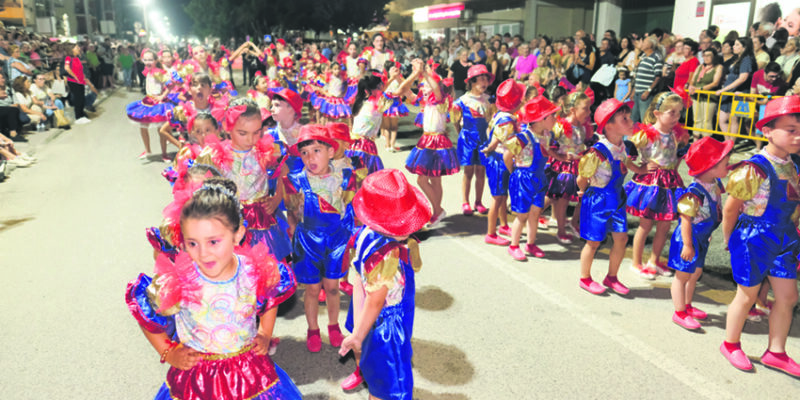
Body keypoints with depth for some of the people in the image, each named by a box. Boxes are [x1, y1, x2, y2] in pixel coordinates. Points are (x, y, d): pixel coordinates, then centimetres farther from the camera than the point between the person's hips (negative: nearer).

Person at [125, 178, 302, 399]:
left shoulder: (257, 272, -18)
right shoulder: (176, 283, -23)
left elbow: (271, 299, 7)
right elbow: (141, 307, -3)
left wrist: (265, 335, 3)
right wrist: (168, 353, 0)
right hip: (194, 378, -1)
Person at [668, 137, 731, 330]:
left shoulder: (715, 184, -1)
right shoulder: (694, 193, -29)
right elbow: (686, 219, -26)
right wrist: (687, 245, -24)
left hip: (702, 239, 10)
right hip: (689, 239, -9)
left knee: (696, 272, 21)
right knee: (683, 274, 4)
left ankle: (687, 305, 39)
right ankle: (679, 312, 16)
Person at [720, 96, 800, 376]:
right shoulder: (755, 169, -21)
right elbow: (730, 208, -13)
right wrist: (728, 240, -4)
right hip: (754, 240, -7)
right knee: (747, 296, 7)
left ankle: (775, 352, 27)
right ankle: (730, 344, 28)